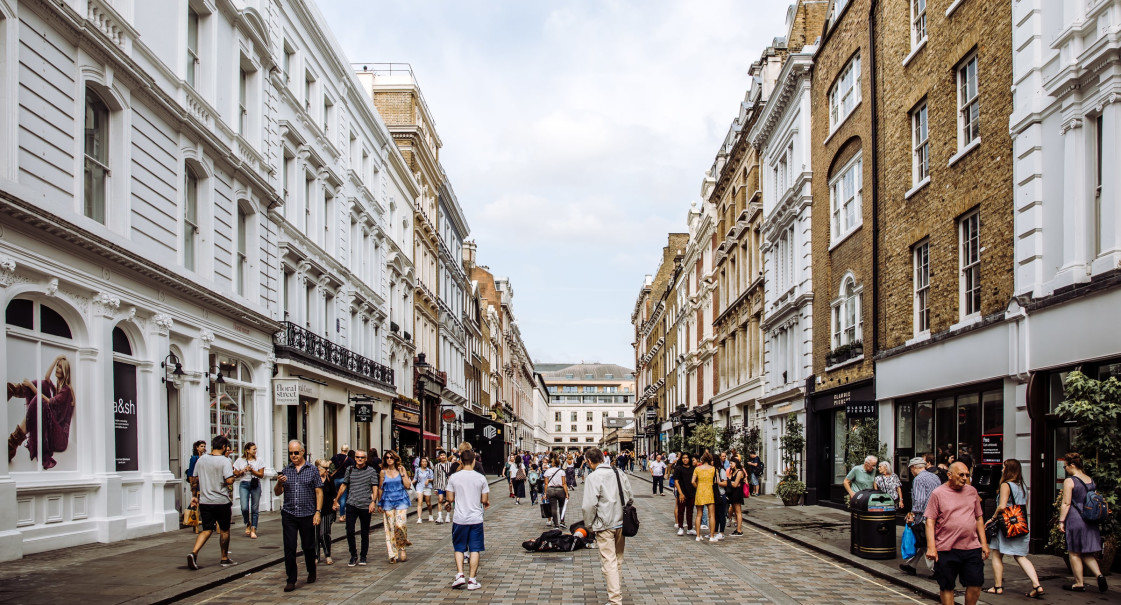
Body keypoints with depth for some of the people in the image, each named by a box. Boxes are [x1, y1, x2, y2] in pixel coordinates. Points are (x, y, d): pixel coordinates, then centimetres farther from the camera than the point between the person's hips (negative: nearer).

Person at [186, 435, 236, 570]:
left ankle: (193, 553, -14)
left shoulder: (201, 460, 6)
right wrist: (232, 471, -1)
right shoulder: (224, 461, -12)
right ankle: (224, 559, 20)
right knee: (224, 530, 11)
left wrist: (196, 496, 24)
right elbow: (229, 481, -21)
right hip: (221, 501, -4)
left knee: (206, 530, 8)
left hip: (204, 501, 5)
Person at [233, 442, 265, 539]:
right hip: (244, 484, 0)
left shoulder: (258, 461, 4)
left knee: (254, 508, 0)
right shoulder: (240, 461, 5)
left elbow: (261, 475, 1)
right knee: (244, 507, -12)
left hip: (255, 485, 1)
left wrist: (252, 470, -11)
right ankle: (248, 524, 15)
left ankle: (253, 530, 7)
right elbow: (236, 474, 9)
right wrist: (243, 470, -9)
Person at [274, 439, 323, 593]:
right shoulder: (286, 471, 8)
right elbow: (277, 493, 9)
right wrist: (279, 483, -13)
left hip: (307, 515, -1)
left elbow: (319, 492, 0)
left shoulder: (312, 470, 2)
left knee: (308, 546, 8)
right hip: (289, 515, 2)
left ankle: (311, 571, 32)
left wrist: (318, 512, -8)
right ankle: (291, 580, 5)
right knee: (289, 548, -3)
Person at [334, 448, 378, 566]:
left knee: (365, 533, 7)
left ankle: (363, 556, 19)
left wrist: (373, 501, -13)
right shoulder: (350, 470, 8)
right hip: (351, 505, 2)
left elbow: (375, 487, -1)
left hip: (365, 506, -2)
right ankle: (354, 555, 10)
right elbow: (344, 485, 17)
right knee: (350, 531, -5)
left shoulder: (371, 471, 1)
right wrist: (336, 500, 18)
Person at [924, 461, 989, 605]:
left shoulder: (971, 491, 11)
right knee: (946, 587, 4)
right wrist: (931, 547, -13)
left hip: (972, 547, 4)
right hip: (946, 549, -4)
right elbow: (930, 522, -6)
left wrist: (984, 543, 13)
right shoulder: (938, 494, -3)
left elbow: (979, 518, 18)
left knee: (975, 585, 2)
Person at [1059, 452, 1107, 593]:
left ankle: (1079, 584, 7)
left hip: (1075, 518, -7)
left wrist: (1061, 521, -9)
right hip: (1090, 521, 7)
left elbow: (1066, 503, -13)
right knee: (1086, 553, 15)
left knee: (1075, 553, 3)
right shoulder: (1091, 481, 10)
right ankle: (1099, 575, -5)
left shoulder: (1069, 481, -10)